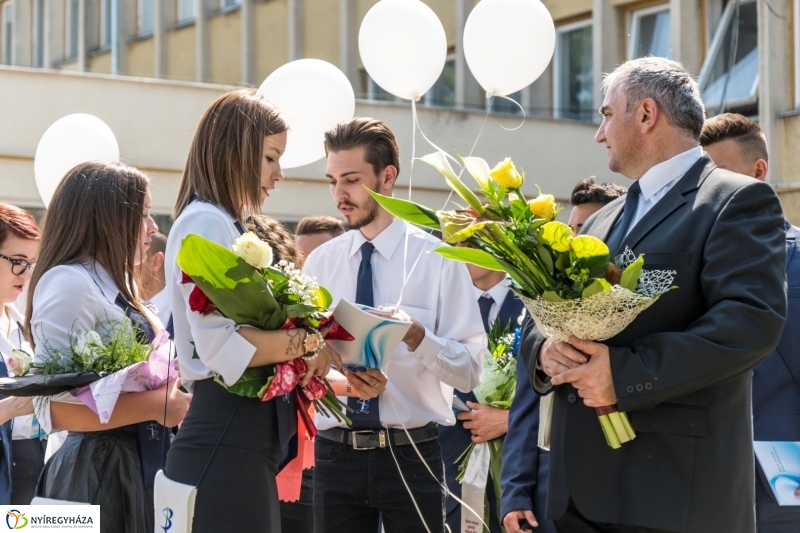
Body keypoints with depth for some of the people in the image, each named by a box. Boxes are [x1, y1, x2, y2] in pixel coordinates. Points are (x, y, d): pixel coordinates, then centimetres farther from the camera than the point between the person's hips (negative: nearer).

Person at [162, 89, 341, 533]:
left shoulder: (228, 227, 20)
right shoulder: (206, 223, -10)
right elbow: (223, 347, -21)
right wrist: (314, 339, -13)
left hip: (249, 440, 10)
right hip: (228, 445, -10)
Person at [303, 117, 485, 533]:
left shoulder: (436, 259, -1)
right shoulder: (319, 263, 8)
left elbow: (470, 369, -7)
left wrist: (417, 337, -24)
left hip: (411, 454, -2)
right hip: (336, 454, 2)